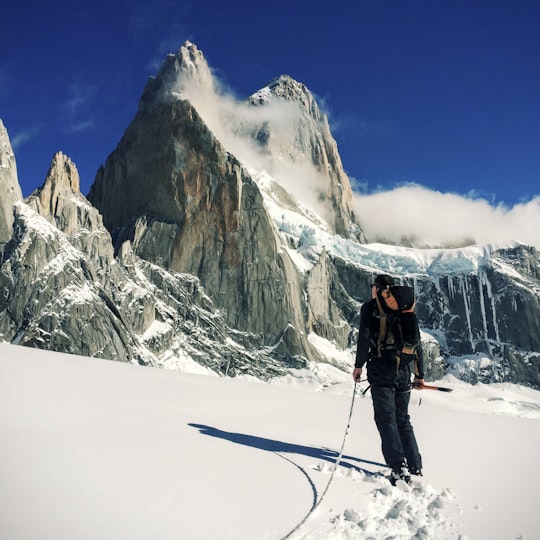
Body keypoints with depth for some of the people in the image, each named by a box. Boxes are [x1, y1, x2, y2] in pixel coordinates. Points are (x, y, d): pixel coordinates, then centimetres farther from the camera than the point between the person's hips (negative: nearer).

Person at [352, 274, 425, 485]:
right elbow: (417, 344, 14)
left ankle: (399, 467, -13)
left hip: (381, 372, -5)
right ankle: (415, 468, 10)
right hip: (403, 372, 5)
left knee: (386, 420, -3)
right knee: (403, 420, 13)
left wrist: (358, 365, -2)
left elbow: (364, 337, -10)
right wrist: (420, 375, 19)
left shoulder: (370, 307, 2)